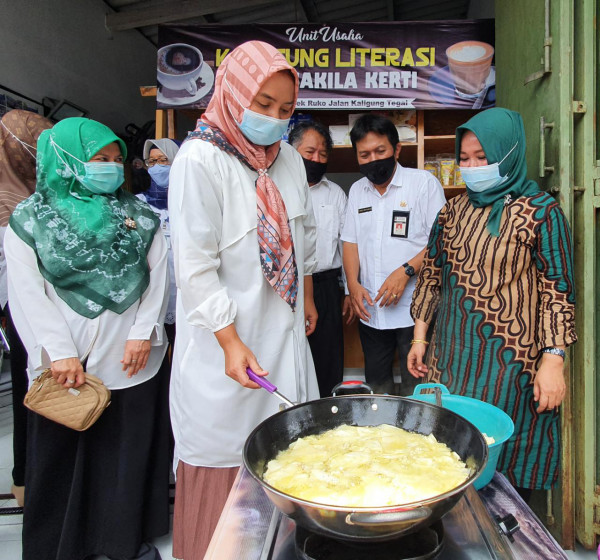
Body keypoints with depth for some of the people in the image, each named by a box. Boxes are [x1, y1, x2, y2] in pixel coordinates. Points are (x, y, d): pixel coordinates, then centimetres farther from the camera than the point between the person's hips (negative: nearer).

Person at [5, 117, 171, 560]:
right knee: (63, 455, 10)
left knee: (132, 450, 10)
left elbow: (158, 275, 2)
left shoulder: (139, 215, 8)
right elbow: (28, 293, -4)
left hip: (134, 360, 2)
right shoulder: (30, 220, 3)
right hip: (66, 368, -1)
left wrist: (143, 332, -8)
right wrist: (59, 353, -11)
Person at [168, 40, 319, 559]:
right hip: (227, 336, -6)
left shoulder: (288, 158, 7)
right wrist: (230, 342, -19)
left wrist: (307, 298, 22)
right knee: (224, 449, 4)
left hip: (284, 327, 6)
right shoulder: (201, 159, -13)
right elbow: (195, 267, -17)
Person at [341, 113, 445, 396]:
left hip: (414, 309, -5)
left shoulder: (424, 182, -3)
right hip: (371, 310, 5)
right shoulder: (357, 190, 13)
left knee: (416, 389, 1)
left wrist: (406, 271, -19)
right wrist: (353, 284, -3)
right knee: (376, 387, 15)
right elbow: (350, 242, 12)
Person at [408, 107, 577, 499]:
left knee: (502, 455, 3)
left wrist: (553, 360, -12)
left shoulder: (541, 212, -7)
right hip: (451, 353, 5)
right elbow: (432, 274, 12)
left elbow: (557, 290, -8)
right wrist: (420, 337, 11)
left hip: (509, 358, -4)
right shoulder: (454, 210, 8)